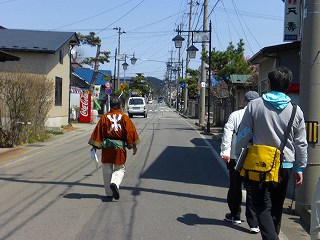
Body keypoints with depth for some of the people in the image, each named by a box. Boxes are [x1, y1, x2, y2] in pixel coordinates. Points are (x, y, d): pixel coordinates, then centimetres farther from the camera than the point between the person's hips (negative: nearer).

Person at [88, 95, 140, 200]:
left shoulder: (105, 117, -1)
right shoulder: (124, 117, -2)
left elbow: (98, 132, -1)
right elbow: (130, 131, -2)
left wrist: (95, 145, 5)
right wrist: (133, 146, 5)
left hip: (107, 146, 1)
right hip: (120, 146, -1)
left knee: (107, 169, 12)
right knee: (120, 169, 11)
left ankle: (109, 193, 14)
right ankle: (115, 183, -18)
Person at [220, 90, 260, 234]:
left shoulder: (235, 115, 0)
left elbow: (227, 133, -8)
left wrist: (225, 151, -10)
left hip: (235, 157, 1)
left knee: (235, 187, 18)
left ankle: (235, 216, 33)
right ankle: (253, 223, 1)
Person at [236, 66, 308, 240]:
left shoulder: (254, 105, -6)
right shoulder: (295, 110, 0)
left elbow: (243, 136, -3)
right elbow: (301, 144, 4)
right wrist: (299, 168, 12)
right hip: (285, 166, 3)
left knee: (262, 207, 0)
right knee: (276, 208, 17)